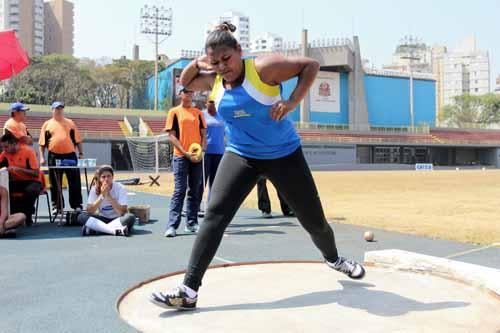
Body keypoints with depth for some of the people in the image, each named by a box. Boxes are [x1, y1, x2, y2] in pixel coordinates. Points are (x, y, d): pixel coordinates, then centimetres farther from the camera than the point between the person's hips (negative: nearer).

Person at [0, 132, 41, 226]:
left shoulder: (28, 151, -16)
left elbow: (36, 173, -18)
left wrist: (19, 169, -27)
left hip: (32, 181, -5)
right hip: (16, 181, 5)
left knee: (30, 190, -38)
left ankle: (27, 216, -13)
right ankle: (15, 214, -5)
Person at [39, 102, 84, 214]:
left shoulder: (70, 123, 11)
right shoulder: (47, 124, 8)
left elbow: (77, 140, 11)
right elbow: (42, 143, 6)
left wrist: (81, 153, 4)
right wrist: (42, 157, -1)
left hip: (70, 155, 0)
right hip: (54, 157, 0)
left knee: (74, 182, 1)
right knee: (55, 183, 5)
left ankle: (77, 205, 8)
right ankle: (57, 206, 15)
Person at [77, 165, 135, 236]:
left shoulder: (120, 188, -13)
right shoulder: (95, 189, -7)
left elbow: (123, 212, -22)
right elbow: (89, 211, -15)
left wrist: (108, 196, -27)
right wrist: (102, 196, -25)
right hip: (103, 219, 2)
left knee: (130, 217, -33)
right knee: (81, 216, -22)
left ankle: (95, 228, -28)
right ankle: (115, 230, -32)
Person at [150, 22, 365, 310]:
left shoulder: (264, 68, -19)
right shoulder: (213, 80, -3)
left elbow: (311, 65, -14)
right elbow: (184, 83, 16)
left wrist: (293, 102, -26)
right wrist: (197, 63, -5)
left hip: (284, 154, -2)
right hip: (240, 156, 3)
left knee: (314, 219, 8)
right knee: (214, 216, -18)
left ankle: (334, 259, 42)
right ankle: (189, 291, -15)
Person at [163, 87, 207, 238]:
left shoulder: (198, 112, 12)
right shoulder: (174, 112, 2)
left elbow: (203, 134, 12)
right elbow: (171, 135, -3)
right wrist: (185, 153, -12)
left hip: (196, 157, 4)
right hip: (181, 157, -4)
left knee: (195, 191, 7)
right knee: (179, 191, -8)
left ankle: (192, 223, 16)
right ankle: (172, 225, -6)